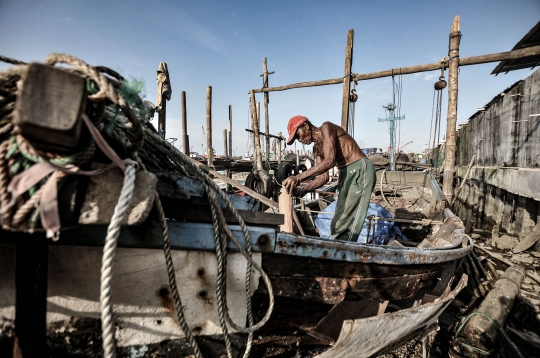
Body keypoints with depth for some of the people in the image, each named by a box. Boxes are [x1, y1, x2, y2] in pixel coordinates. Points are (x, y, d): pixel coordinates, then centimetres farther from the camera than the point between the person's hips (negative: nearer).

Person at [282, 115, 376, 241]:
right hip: (345, 174, 9)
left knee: (348, 223, -12)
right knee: (337, 225, 9)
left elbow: (330, 161, -23)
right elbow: (323, 177, 11)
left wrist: (298, 177, -28)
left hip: (360, 169, -9)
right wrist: (304, 189, -6)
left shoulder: (326, 127, -7)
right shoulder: (317, 148, 17)